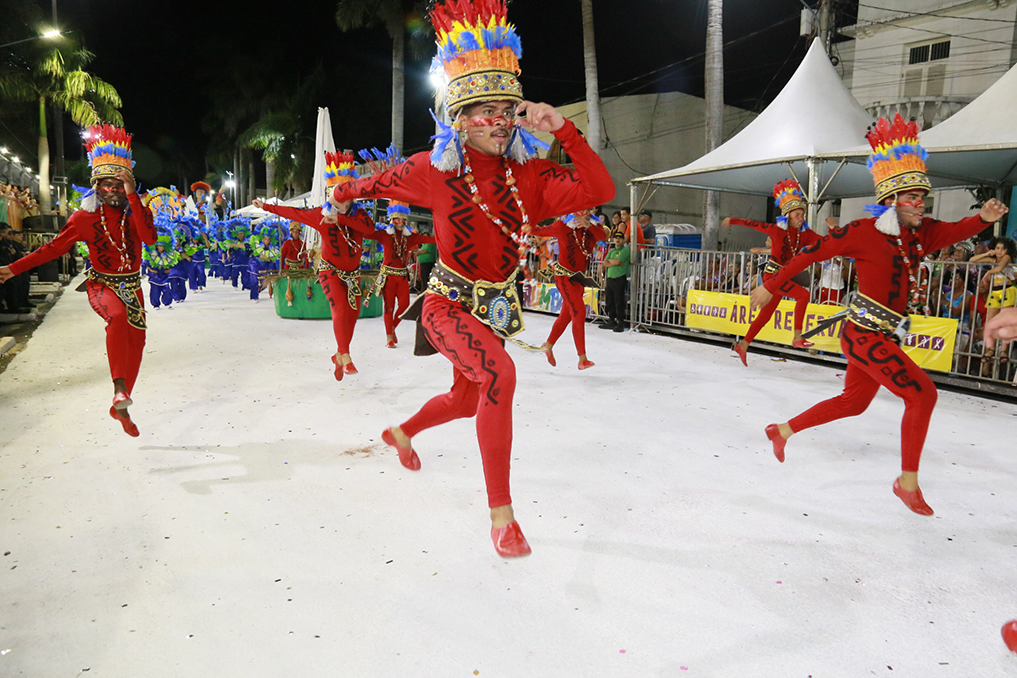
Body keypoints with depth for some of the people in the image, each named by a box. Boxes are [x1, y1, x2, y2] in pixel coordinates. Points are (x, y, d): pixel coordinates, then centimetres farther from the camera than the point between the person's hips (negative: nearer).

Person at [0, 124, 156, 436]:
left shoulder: (136, 212, 0)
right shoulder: (85, 217, -2)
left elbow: (149, 237, -22)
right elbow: (53, 248, 3)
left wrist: (132, 195, -24)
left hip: (132, 287, 3)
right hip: (101, 284, -3)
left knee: (135, 344, 0)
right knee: (118, 316, -35)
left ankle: (121, 407, 15)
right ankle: (119, 389, -38)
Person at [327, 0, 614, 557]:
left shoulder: (529, 174, -7)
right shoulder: (434, 169, -11)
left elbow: (599, 191, -20)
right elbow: (380, 182, 10)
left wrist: (562, 129, -24)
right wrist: (343, 194, 27)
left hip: (496, 307, 5)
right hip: (448, 303, -5)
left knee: (467, 398, 22)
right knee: (500, 374, -32)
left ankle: (403, 433, 56)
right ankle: (501, 512, -20)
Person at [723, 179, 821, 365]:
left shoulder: (805, 233, 3)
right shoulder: (776, 230, -10)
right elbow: (752, 223, 0)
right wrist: (732, 220, 8)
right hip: (772, 274, -6)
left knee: (765, 315, 9)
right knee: (803, 295, -24)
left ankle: (743, 345, 19)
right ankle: (797, 337, -21)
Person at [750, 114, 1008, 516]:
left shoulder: (921, 233, 9)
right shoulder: (865, 232, -12)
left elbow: (955, 231, 0)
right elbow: (813, 252, -9)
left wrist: (984, 218, -23)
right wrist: (771, 286, -5)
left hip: (885, 337, 8)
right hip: (865, 335, -8)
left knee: (854, 402, 19)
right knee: (923, 394, -9)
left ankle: (783, 430, 34)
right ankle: (908, 482, 3)